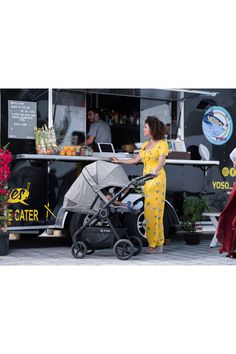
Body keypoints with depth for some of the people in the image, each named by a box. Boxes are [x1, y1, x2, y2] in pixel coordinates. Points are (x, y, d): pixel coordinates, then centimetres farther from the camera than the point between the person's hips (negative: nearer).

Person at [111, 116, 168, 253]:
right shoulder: (145, 145, 20)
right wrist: (119, 161, 30)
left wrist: (154, 172, -34)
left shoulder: (162, 144, -3)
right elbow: (136, 160, 27)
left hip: (157, 179, -7)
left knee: (154, 210, -9)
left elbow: (161, 162, -16)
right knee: (149, 210, 3)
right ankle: (156, 243, 6)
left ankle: (156, 244, -4)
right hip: (147, 180, 7)